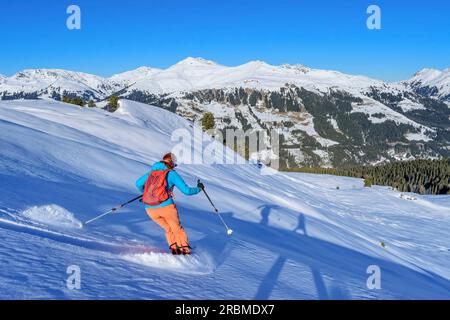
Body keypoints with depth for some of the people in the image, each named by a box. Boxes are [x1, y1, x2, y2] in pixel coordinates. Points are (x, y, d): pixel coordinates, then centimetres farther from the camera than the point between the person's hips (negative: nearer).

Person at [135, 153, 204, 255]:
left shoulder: (152, 172, 15)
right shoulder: (172, 174, 1)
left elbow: (138, 184, 25)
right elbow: (187, 190, -1)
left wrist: (145, 192, 44)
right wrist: (198, 188, 18)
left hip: (150, 209, 5)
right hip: (166, 207, -4)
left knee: (168, 229, 24)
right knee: (177, 229, 17)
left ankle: (175, 249, 17)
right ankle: (185, 250, 15)